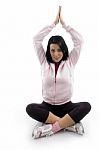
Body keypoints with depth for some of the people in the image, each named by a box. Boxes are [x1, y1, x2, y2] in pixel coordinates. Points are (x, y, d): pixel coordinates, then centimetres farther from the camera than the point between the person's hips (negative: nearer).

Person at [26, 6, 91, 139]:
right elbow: (36, 39, -2)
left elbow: (79, 40, -5)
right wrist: (54, 23, 0)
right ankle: (70, 123, -29)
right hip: (47, 106, 0)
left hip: (66, 106, 0)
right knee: (30, 108, -31)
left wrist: (63, 23, 0)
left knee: (86, 106, -30)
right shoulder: (44, 62, 3)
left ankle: (51, 127, -32)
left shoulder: (70, 62, 2)